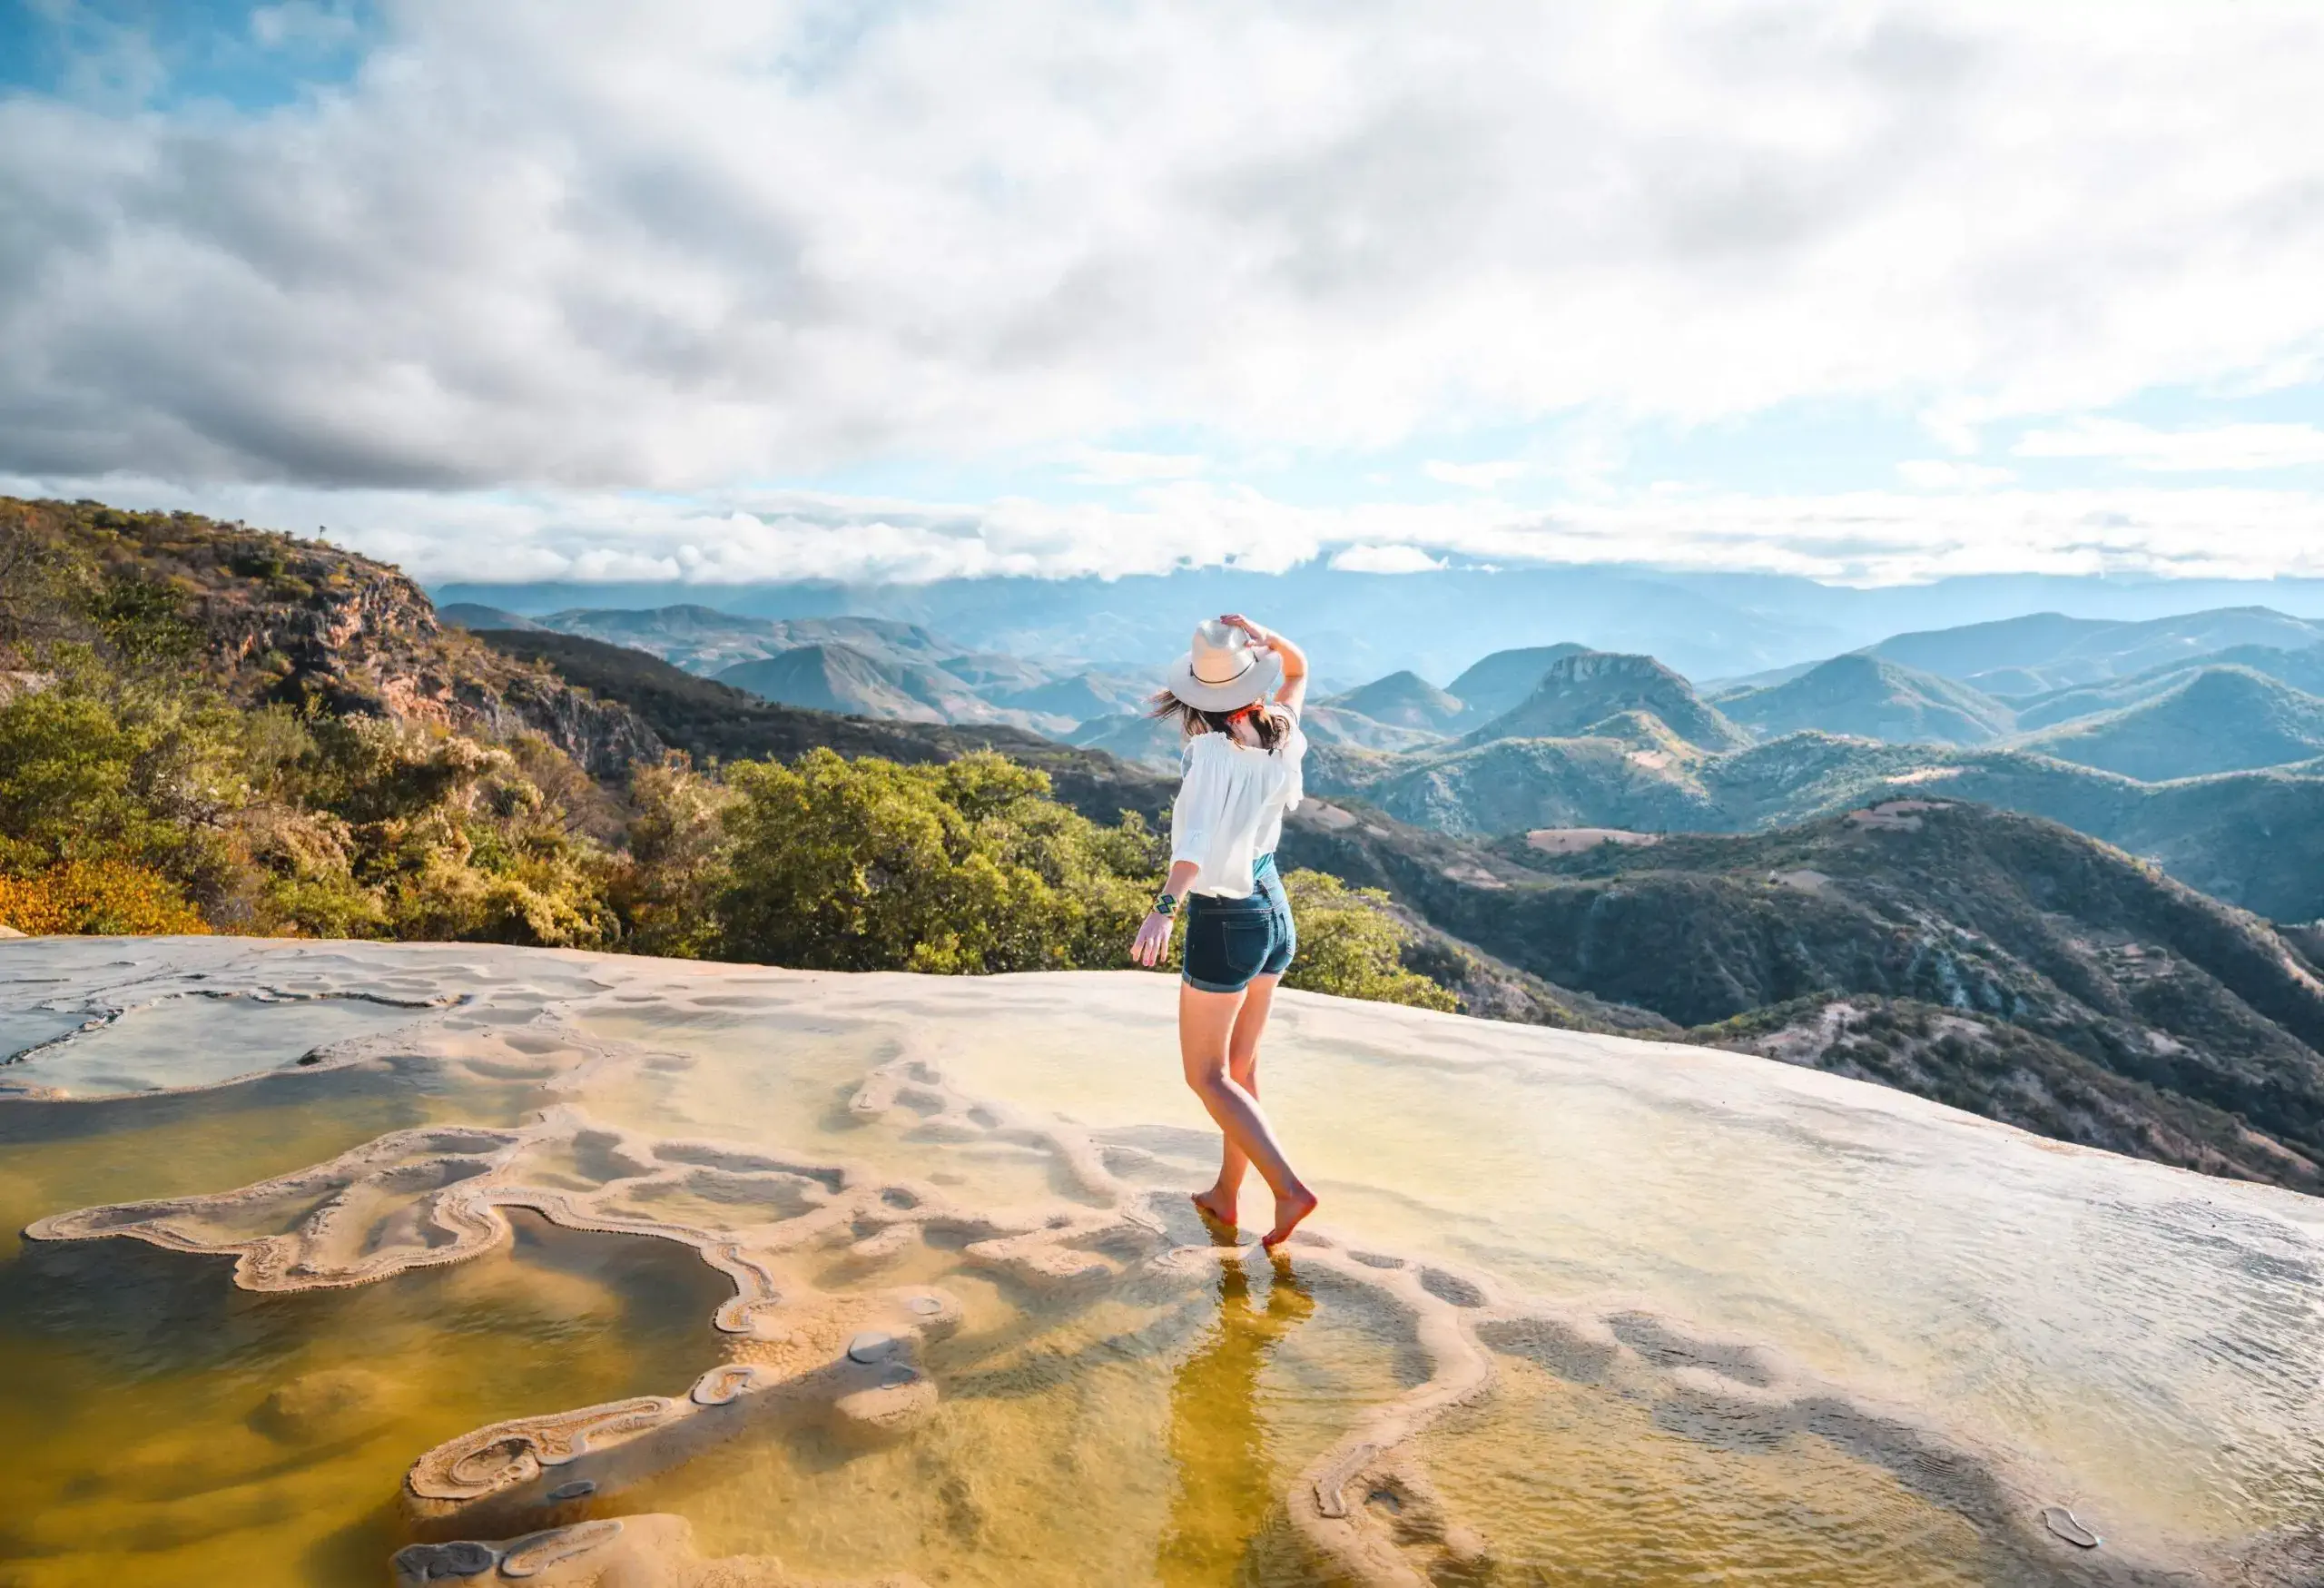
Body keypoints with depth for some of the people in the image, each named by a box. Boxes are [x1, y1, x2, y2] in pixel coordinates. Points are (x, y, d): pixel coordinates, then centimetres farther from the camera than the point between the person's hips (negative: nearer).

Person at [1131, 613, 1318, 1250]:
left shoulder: (1213, 751, -21)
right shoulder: (1281, 741, -3)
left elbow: (1199, 837, -38)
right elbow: (1298, 668, 15)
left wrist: (1164, 908, -48)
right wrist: (1264, 636, -4)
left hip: (1223, 924, -7)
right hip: (1274, 913, 7)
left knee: (1206, 1075, 8)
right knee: (1240, 1065, 19)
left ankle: (1288, 1187, -1)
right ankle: (1226, 1194, 32)